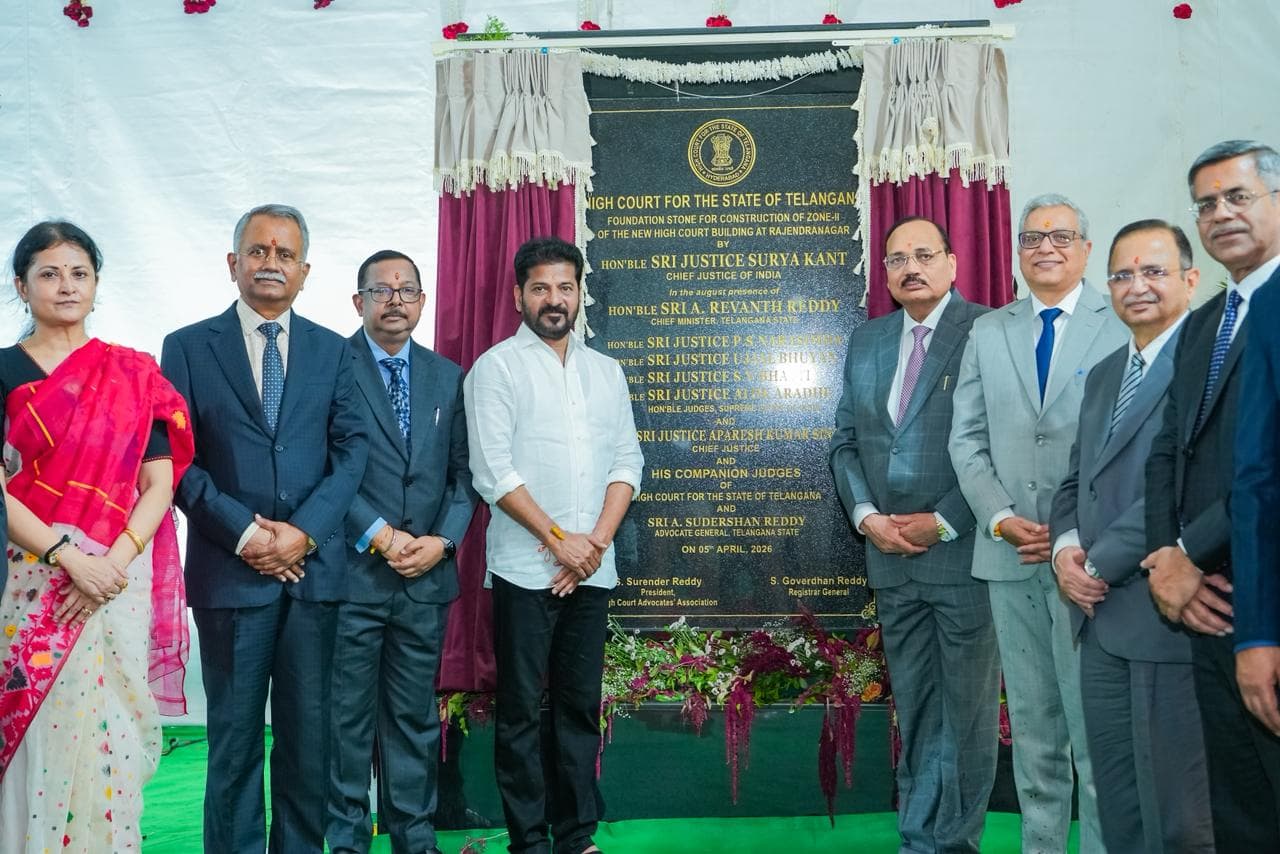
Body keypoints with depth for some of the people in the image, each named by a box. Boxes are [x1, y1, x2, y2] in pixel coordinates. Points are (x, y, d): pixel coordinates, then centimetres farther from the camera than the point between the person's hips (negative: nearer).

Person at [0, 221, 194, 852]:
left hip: (119, 581, 1)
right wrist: (69, 556, -16)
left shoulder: (134, 375, 6)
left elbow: (159, 483, 0)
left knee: (108, 735, 5)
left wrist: (116, 561, -13)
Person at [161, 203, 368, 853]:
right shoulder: (188, 348, 5)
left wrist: (303, 531, -11)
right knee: (235, 735, 8)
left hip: (315, 567, 2)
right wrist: (243, 533, -11)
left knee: (309, 732, 10)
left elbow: (353, 451, 2)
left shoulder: (333, 351, 9)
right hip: (230, 570, -1)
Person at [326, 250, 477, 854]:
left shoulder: (448, 377, 11)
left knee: (415, 715, 12)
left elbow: (462, 472, 10)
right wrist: (381, 537, -13)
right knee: (348, 716, 7)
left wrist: (443, 540, -5)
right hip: (352, 573, -3)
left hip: (427, 577, 4)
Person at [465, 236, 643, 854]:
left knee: (581, 705, 10)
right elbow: (493, 470, -10)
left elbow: (627, 462, 9)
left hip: (592, 569, 5)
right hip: (525, 568, -4)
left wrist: (597, 539, -5)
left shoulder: (605, 371, 13)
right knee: (521, 710, 4)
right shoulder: (497, 367, -2)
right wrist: (558, 539, -12)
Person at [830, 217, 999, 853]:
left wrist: (943, 523, -13)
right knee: (913, 706, 13)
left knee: (966, 707, 6)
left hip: (964, 554, -5)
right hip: (892, 558, 5)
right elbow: (845, 441, 14)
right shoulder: (866, 340, 13)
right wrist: (865, 514, -1)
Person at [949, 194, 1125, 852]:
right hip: (1010, 554, 4)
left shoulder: (1125, 325, 0)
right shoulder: (987, 332, 12)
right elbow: (967, 438, 9)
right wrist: (1001, 517, -5)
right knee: (1031, 725, 13)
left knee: (1097, 729, 2)